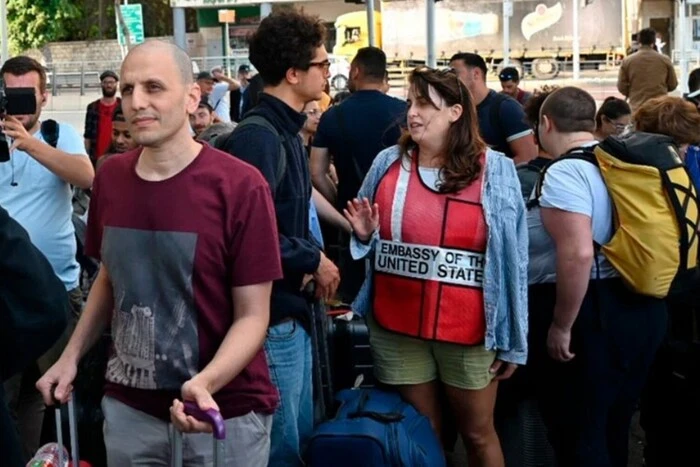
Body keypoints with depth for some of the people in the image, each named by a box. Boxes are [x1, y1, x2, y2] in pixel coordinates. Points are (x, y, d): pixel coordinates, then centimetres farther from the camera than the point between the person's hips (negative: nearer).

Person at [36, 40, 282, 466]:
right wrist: (71, 356, 7)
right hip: (128, 406, 4)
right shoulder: (110, 177, 0)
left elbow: (252, 315, -13)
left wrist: (206, 383, -27)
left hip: (224, 412, -4)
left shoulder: (240, 186, -15)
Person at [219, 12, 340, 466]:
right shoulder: (257, 137, -20)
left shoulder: (286, 131, 11)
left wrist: (312, 257, 0)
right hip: (270, 315, -10)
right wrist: (314, 260, -14)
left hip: (292, 309, 10)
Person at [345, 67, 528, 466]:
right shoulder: (388, 163, 1)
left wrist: (512, 338, -5)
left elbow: (511, 256, -5)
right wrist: (364, 234, -10)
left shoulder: (494, 171, -6)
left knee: (479, 434, 13)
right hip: (396, 328, 3)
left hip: (469, 330, -2)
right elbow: (372, 238, 15)